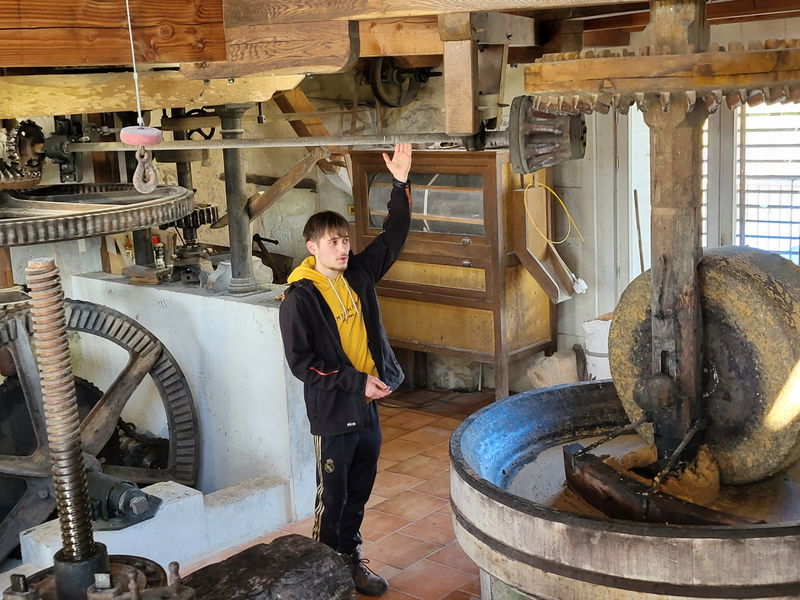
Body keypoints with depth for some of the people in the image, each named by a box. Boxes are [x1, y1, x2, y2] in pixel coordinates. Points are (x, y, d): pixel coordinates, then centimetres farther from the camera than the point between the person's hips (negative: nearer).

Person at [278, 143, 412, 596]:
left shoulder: (359, 275, 2)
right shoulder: (299, 298, -15)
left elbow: (394, 237, 6)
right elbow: (302, 363, -17)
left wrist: (401, 184, -6)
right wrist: (358, 381, -19)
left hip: (368, 405, 6)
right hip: (333, 410, -6)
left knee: (360, 490, 18)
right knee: (332, 496, 7)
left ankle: (351, 556, 36)